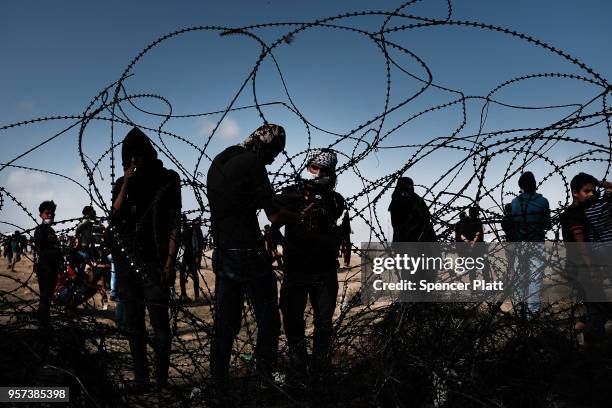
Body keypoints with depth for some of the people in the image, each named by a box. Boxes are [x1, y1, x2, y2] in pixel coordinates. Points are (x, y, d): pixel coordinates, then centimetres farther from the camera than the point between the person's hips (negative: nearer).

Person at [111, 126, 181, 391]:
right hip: (126, 260, 5)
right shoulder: (122, 184, 13)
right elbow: (115, 219, 1)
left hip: (154, 261, -4)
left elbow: (175, 223, -2)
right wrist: (126, 185, -7)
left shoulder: (167, 179, 1)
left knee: (159, 322, -10)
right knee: (133, 324, 6)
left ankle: (161, 382, -5)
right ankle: (141, 379, 12)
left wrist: (170, 261, -11)